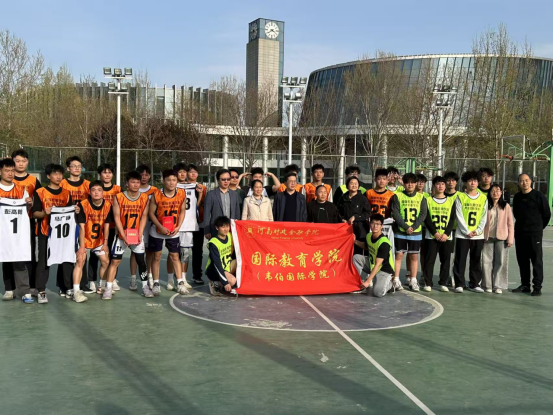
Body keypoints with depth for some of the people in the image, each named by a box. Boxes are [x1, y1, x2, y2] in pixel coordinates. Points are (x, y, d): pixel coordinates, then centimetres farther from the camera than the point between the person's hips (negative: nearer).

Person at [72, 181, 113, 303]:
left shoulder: (108, 205, -11)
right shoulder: (83, 205, -22)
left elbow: (106, 226, -5)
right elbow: (82, 227, -22)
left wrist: (105, 243, -4)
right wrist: (82, 246, -23)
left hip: (99, 240, 4)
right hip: (85, 239, -4)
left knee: (106, 262, 8)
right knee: (80, 261, -16)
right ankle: (76, 291, -17)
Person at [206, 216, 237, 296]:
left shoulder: (230, 236, -2)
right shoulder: (213, 243, -22)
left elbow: (235, 254, 9)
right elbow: (217, 264, -26)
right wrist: (225, 282, -31)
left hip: (227, 267, 7)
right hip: (214, 271, -7)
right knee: (232, 281, -32)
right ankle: (216, 285, -4)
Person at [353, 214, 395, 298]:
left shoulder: (384, 243, -27)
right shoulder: (369, 236, -3)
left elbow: (377, 265, -28)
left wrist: (368, 281, -29)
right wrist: (355, 241, 4)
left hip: (385, 270, -8)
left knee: (378, 293, -26)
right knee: (356, 258, -9)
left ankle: (389, 284, 8)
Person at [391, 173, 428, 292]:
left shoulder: (421, 197, 7)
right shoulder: (397, 196, 1)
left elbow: (423, 214, 0)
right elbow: (395, 213, -7)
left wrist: (413, 227, -13)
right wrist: (406, 227, -15)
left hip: (416, 233, 2)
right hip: (400, 232, -2)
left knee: (414, 256, 6)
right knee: (399, 255, -1)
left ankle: (413, 280, 13)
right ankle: (396, 280, 4)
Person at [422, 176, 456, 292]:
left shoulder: (451, 201, 9)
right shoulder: (428, 200, 5)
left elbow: (453, 219, 4)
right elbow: (426, 218, -1)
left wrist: (446, 234, -8)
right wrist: (435, 233, -11)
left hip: (447, 237, 2)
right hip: (431, 236, -1)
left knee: (446, 260, 3)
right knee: (429, 260, -2)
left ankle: (443, 283, 11)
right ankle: (428, 283, 5)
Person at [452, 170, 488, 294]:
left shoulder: (483, 198, 8)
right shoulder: (460, 197, 1)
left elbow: (484, 216, 4)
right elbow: (459, 216, -4)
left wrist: (477, 231, -9)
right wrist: (467, 231, -11)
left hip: (478, 236, 2)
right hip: (462, 235, -2)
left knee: (476, 261, 8)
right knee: (460, 260, -1)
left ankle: (475, 284, 17)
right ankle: (459, 284, 7)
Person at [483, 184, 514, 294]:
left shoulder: (506, 206, 5)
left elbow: (510, 223, 4)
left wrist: (510, 239, -3)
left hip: (501, 237, -1)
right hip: (488, 237, 1)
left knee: (501, 262, 0)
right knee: (487, 261, 1)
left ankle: (498, 286, 7)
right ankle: (488, 285, 8)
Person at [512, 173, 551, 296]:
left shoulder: (538, 196, -7)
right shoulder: (517, 197, 7)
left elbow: (547, 214, 0)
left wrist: (539, 227, 8)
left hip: (535, 234, -5)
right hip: (520, 233, 5)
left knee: (537, 260, -4)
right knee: (522, 260, 9)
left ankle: (537, 287, 0)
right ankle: (525, 285, 18)